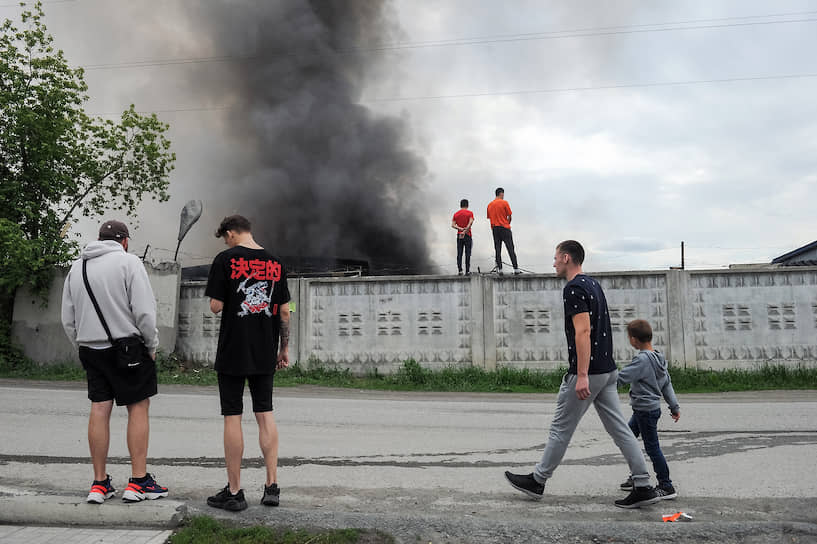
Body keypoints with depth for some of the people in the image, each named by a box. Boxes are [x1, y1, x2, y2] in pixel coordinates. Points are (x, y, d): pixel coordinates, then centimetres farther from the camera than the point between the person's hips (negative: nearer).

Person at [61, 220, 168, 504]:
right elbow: (144, 311, -14)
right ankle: (138, 481, 4)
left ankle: (99, 483, 13)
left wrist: (82, 346, 22)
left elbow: (68, 319, 14)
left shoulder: (76, 267, 13)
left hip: (90, 349, 6)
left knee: (99, 409, 9)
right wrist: (152, 345, -3)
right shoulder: (129, 261, -6)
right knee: (139, 408, 2)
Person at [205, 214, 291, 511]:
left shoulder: (225, 259, -7)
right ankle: (272, 487, 13)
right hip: (265, 353, 4)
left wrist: (218, 300, 12)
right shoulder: (275, 262, 6)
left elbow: (216, 306, -11)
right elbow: (285, 311, 7)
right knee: (265, 414, 12)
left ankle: (234, 492, 10)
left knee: (232, 417, 3)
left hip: (233, 352, -4)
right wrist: (284, 349, 14)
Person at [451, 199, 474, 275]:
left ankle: (459, 270, -1)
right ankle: (467, 271, -2)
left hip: (459, 235, 3)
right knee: (467, 253, 0)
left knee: (459, 254, 4)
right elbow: (470, 222, -16)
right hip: (467, 235, -3)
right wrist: (465, 231, -19)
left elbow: (453, 225, -2)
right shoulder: (470, 213, -1)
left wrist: (461, 229, -10)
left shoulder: (456, 214, 9)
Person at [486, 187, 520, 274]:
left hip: (495, 228, 4)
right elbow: (509, 217, -3)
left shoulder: (490, 205, 9)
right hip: (505, 228, -4)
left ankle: (499, 269, 1)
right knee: (510, 248, -2)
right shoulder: (504, 203, -5)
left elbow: (490, 218, 11)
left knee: (497, 249, 5)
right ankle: (516, 269, -3)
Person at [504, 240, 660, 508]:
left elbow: (583, 331, -25)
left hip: (587, 373, -9)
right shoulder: (593, 284, 15)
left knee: (561, 428, 4)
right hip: (607, 370, 9)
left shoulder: (574, 288, -16)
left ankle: (537, 481, 18)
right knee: (619, 428, 9)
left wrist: (582, 375, -27)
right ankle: (643, 487, 9)